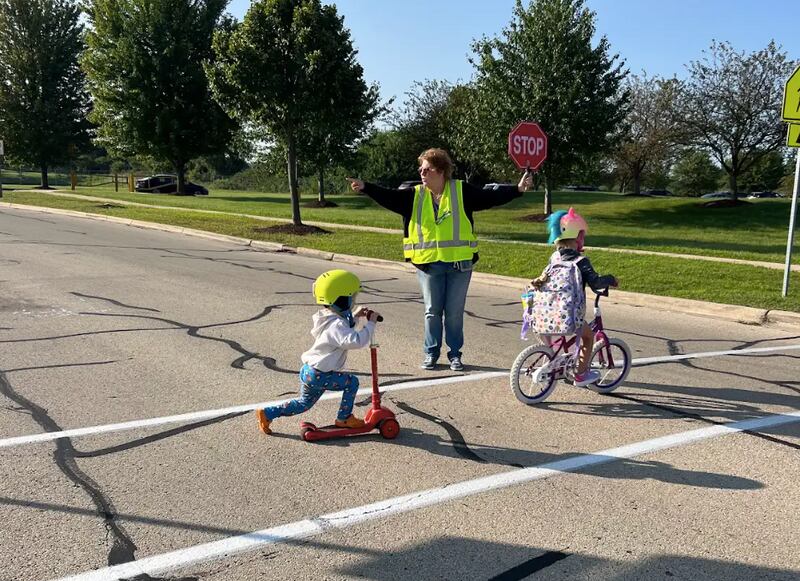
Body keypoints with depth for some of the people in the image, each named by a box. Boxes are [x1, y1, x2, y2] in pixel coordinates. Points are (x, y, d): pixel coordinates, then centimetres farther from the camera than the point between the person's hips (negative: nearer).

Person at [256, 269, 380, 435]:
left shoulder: (328, 318, 9)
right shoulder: (336, 325, -22)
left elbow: (346, 330, 29)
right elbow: (357, 341, -37)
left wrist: (356, 317, 18)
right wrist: (370, 323, -27)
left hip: (308, 371, 10)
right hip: (318, 375, -10)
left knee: (304, 403, 23)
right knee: (352, 382, -1)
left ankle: (267, 413, 24)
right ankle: (344, 418, 10)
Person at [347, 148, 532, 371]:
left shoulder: (462, 191, -1)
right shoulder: (414, 195, 4)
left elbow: (490, 196, -4)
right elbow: (389, 197, -3)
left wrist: (517, 189, -13)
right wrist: (365, 187, -15)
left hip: (459, 264, -1)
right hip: (428, 264, 2)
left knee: (455, 313, 6)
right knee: (432, 311, 8)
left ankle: (455, 354, 20)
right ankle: (431, 353, 21)